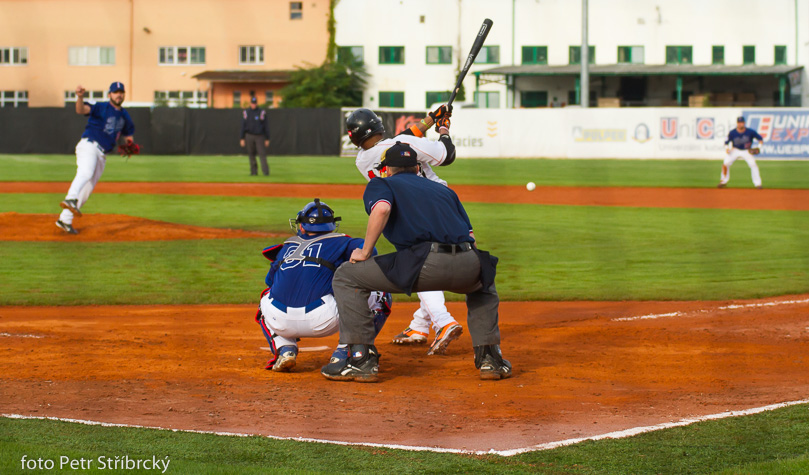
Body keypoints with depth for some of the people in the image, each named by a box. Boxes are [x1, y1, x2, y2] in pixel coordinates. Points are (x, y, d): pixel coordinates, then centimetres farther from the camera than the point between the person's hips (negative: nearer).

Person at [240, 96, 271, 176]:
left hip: (260, 136, -2)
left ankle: (265, 171, -14)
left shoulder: (262, 113, 1)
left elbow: (266, 126, 1)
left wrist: (267, 139, -3)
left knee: (262, 154, -10)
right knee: (251, 154, 4)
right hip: (249, 136, 2)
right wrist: (242, 139, 1)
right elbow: (243, 126, 7)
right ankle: (254, 171, 11)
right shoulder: (246, 113, 6)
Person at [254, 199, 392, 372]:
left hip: (281, 323, 3)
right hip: (321, 320, -3)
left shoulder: (287, 246, 23)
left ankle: (284, 349, 13)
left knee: (267, 297, 42)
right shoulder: (338, 242, 13)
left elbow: (270, 280, 30)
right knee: (381, 297, 16)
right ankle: (344, 353, 1)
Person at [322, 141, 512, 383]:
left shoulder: (381, 184, 21)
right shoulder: (444, 190, 36)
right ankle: (490, 358, 25)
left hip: (425, 263, -5)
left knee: (346, 277, 12)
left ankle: (362, 359, 3)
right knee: (484, 281, 41)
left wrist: (365, 252, 4)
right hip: (468, 268, 5)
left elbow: (382, 209, -4)